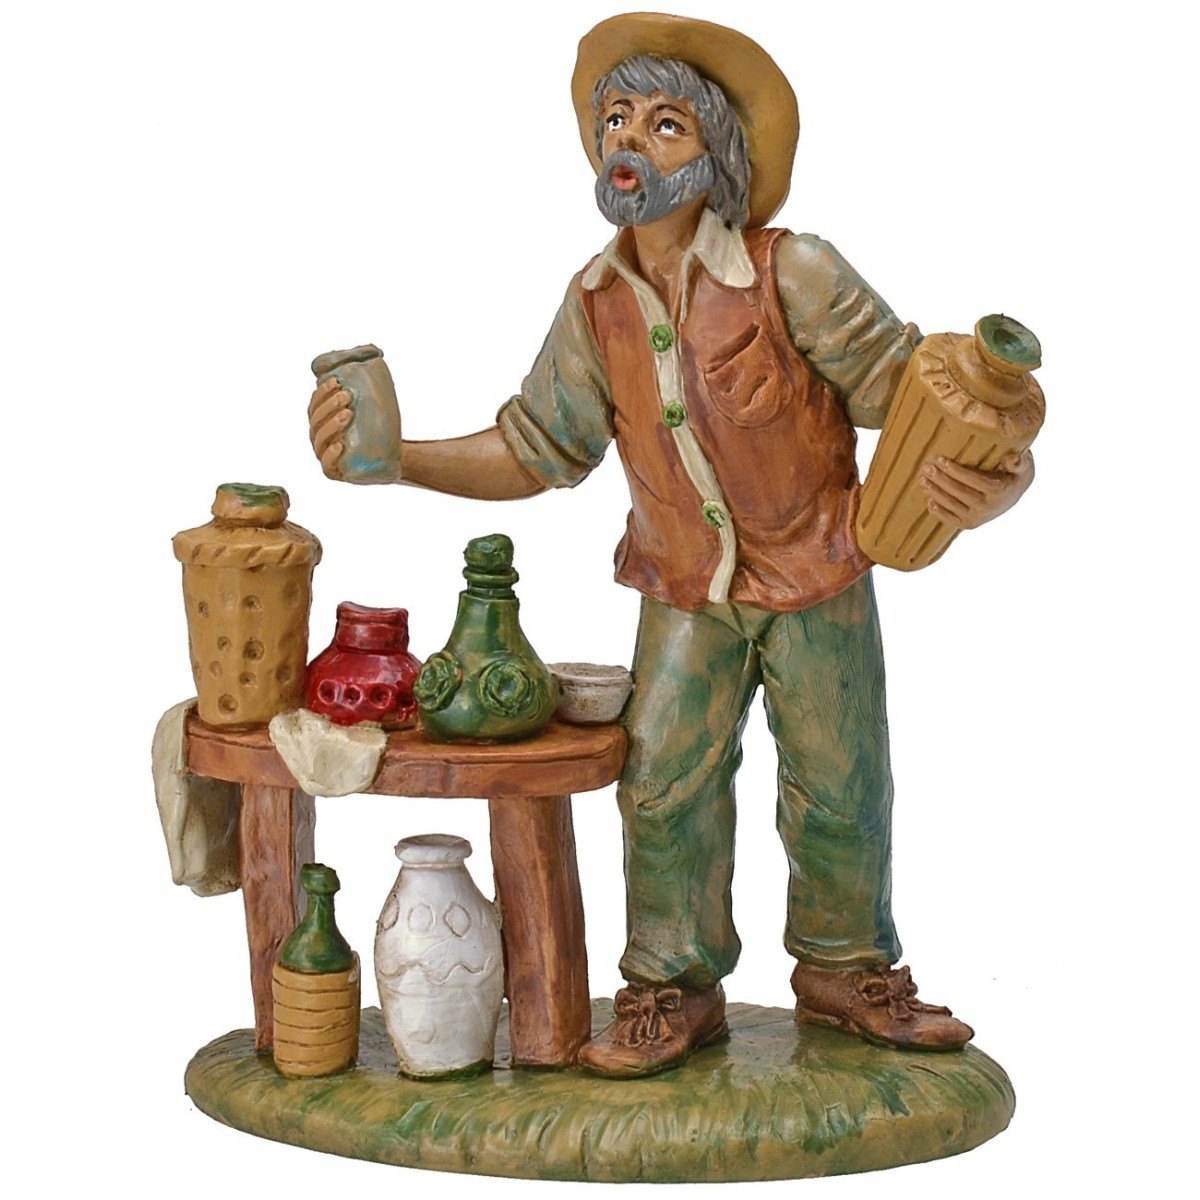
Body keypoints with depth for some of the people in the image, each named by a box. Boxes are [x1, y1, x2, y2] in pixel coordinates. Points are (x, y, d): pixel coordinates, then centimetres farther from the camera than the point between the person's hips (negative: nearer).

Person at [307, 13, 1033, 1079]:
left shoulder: (793, 274, -22)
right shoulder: (597, 304, -9)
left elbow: (911, 392, -19)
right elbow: (534, 450, -2)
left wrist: (991, 478, -40)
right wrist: (391, 458, -15)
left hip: (817, 583, -2)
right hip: (686, 592, 2)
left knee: (839, 789, 8)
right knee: (666, 785, -1)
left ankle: (846, 972, 31)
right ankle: (676, 990, 17)